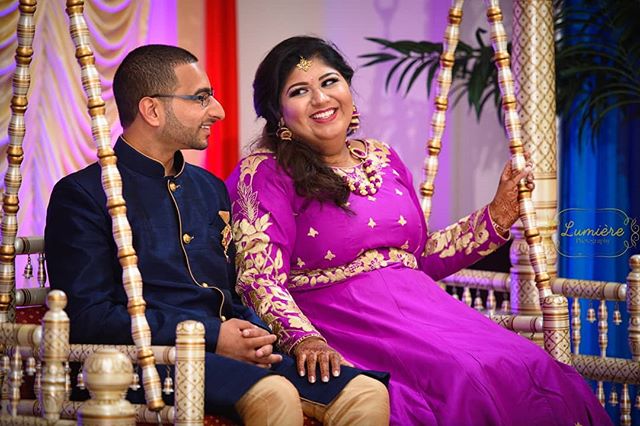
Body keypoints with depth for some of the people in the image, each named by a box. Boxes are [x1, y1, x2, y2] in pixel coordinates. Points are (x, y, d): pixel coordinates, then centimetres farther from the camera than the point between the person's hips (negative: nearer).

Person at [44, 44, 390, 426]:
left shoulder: (210, 188, 23)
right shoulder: (82, 195, 0)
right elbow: (87, 318, -10)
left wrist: (256, 336, 1)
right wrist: (212, 336, -13)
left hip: (234, 354, 7)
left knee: (368, 394, -19)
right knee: (273, 394, -36)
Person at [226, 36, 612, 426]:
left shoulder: (383, 159, 17)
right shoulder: (266, 173, -2)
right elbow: (259, 278, -12)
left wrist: (499, 215, 18)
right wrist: (305, 340, -30)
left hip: (420, 306, 6)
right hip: (342, 323, -6)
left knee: (533, 369, -18)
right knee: (462, 376, -32)